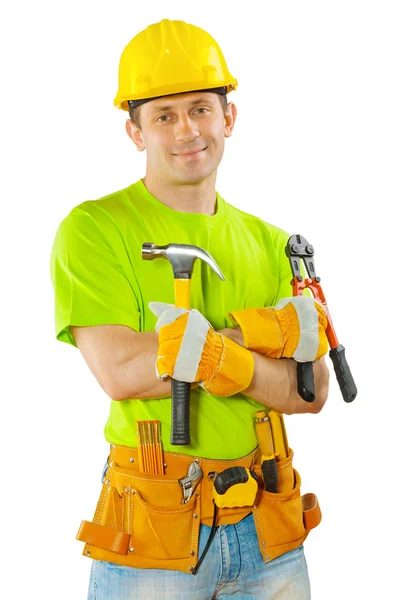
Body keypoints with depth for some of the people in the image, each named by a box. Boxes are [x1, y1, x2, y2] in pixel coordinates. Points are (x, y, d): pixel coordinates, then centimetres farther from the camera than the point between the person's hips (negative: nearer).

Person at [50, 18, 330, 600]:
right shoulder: (94, 230, -6)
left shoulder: (269, 244, 9)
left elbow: (313, 390, 0)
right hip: (152, 536, -4)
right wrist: (273, 333, -16)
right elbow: (120, 371, -19)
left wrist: (215, 354, -19)